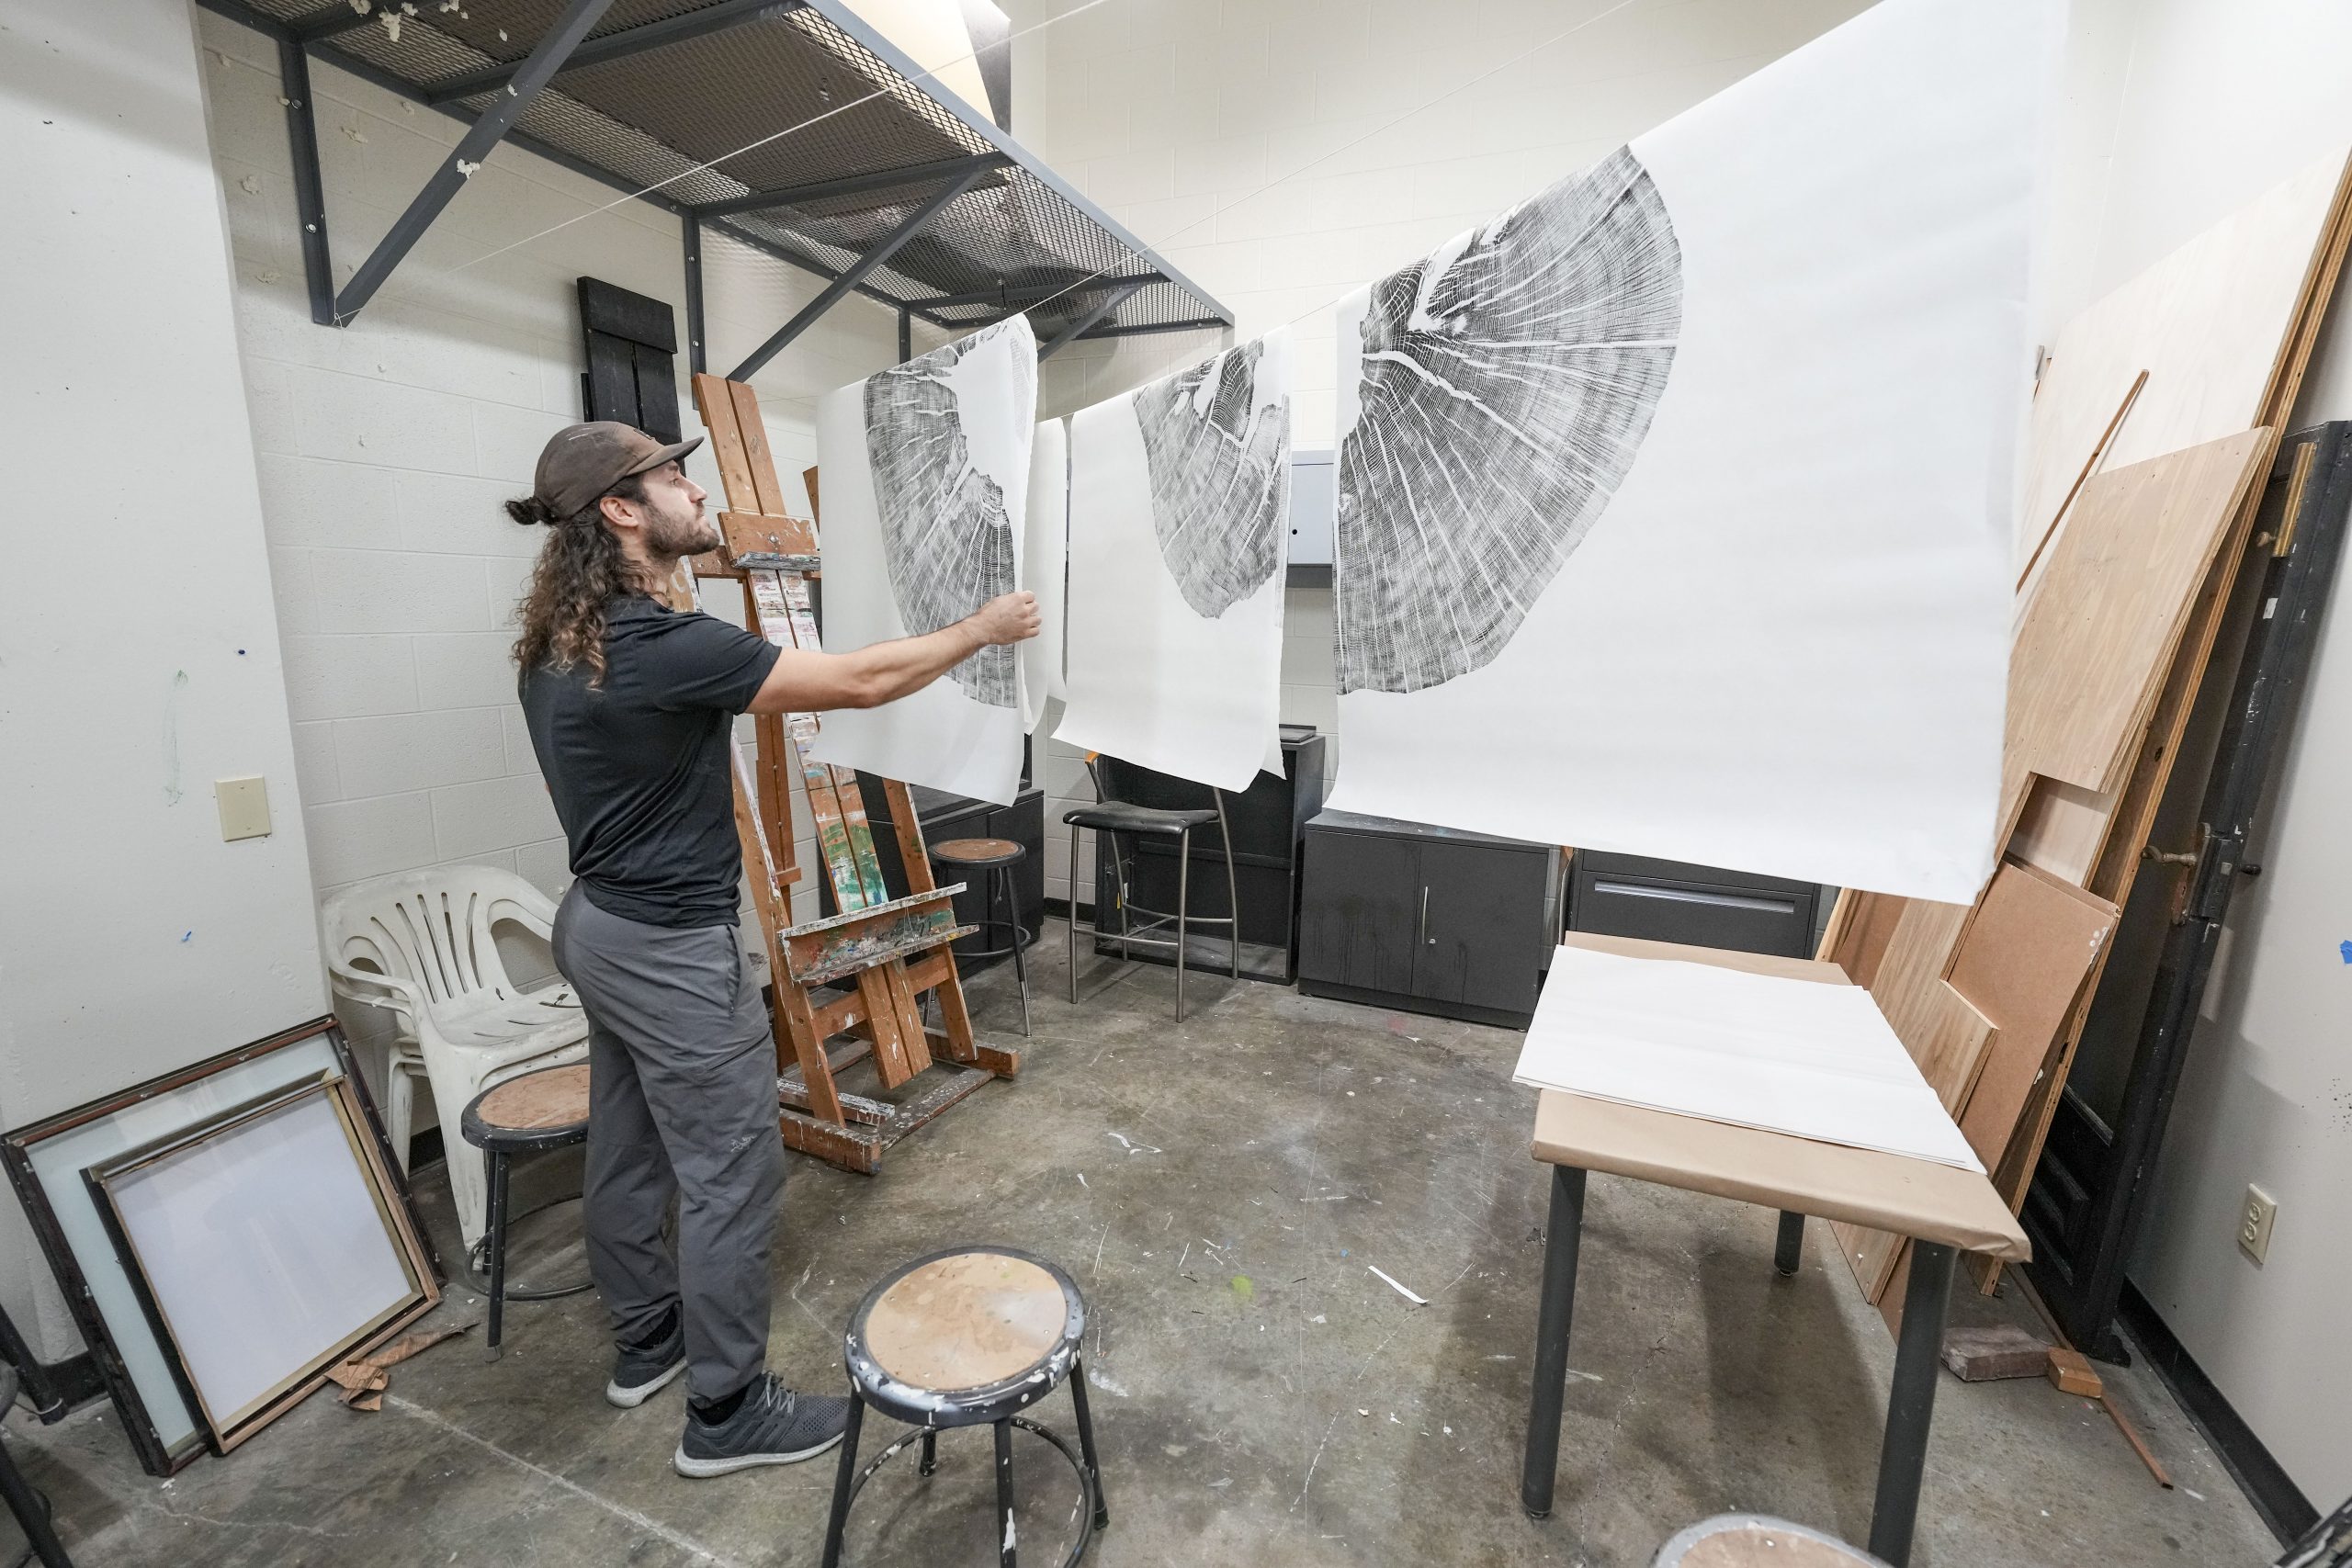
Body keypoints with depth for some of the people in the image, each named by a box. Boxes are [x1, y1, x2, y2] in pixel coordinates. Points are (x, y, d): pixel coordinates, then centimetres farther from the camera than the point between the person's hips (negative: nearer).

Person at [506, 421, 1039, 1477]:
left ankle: (645, 1341, 42)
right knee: (732, 1178, 4)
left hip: (601, 928, 10)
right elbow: (861, 682, -23)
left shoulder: (557, 643, 4)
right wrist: (982, 629, -11)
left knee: (627, 1149, 22)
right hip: (672, 950, -10)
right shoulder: (662, 646, -26)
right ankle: (727, 1413, 21)